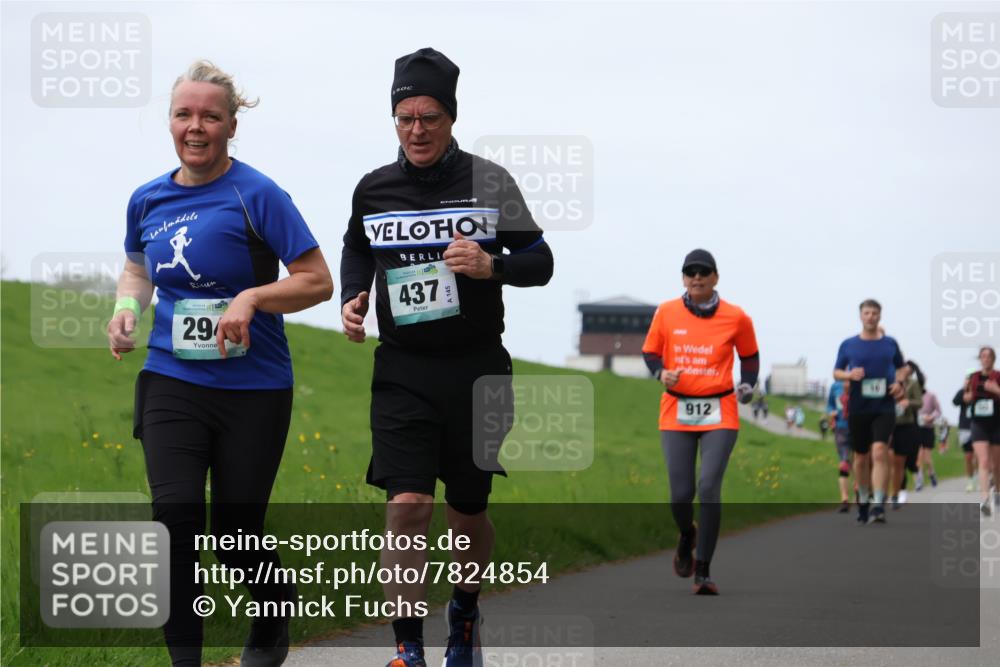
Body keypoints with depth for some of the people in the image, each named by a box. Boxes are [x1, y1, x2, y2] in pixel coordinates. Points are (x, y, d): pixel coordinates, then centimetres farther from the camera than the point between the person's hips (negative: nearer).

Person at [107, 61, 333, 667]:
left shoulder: (257, 195, -9)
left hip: (253, 389, -3)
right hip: (171, 382, 3)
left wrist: (251, 298, -22)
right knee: (176, 515, -14)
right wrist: (127, 308, 5)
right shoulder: (148, 200, 6)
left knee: (238, 533, 4)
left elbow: (318, 281, -7)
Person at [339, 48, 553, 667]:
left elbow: (540, 262, 0)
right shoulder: (373, 189, 4)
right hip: (402, 372, 1)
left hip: (476, 369, 0)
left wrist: (491, 266, -20)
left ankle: (466, 610, 40)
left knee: (469, 512, 12)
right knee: (407, 506, -15)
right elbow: (357, 250, 24)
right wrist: (352, 300, 5)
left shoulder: (487, 180, -3)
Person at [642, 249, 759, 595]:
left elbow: (749, 356, 15)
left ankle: (703, 571, -5)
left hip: (719, 414, -1)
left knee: (709, 488, -14)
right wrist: (661, 373, -8)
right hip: (676, 413, 1)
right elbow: (650, 352, 12)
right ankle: (687, 535, 35)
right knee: (681, 494, -3)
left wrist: (747, 386, -2)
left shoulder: (736, 318, 0)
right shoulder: (666, 313, 1)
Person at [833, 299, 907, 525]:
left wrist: (899, 383, -3)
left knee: (879, 451, -18)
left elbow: (902, 368, 18)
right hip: (858, 408, 1)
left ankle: (878, 506, -22)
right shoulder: (848, 345, 5)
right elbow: (836, 372, 10)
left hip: (884, 407, -1)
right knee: (861, 457, 9)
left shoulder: (890, 343, 6)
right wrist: (849, 374, -13)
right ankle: (863, 501, 29)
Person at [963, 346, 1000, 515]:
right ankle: (985, 500, -23)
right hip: (979, 425, 1)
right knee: (984, 462, -15)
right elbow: (967, 399, 19)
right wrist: (967, 395, -2)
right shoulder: (974, 378, 7)